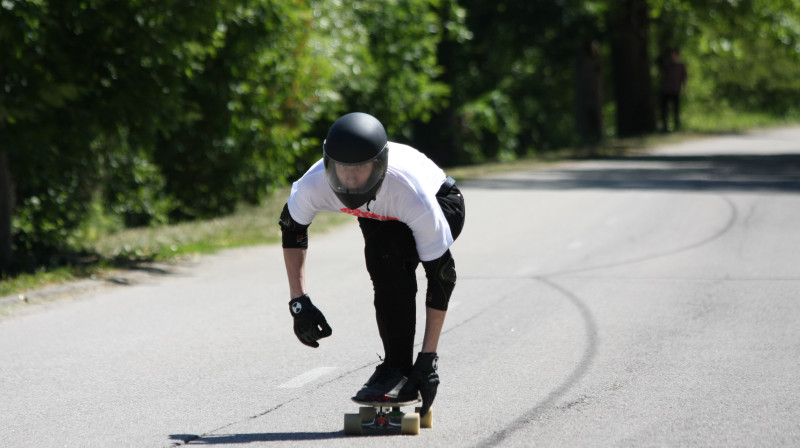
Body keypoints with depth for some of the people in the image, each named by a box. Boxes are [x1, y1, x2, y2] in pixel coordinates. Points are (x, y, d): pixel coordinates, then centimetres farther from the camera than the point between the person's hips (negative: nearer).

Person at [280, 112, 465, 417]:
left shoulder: (416, 198, -42)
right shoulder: (314, 184, -33)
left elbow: (442, 276, -33)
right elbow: (291, 227, -9)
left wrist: (428, 357, -32)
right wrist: (298, 301, -14)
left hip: (442, 205, -5)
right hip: (381, 216, 5)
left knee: (387, 252, -31)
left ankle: (401, 372, -24)